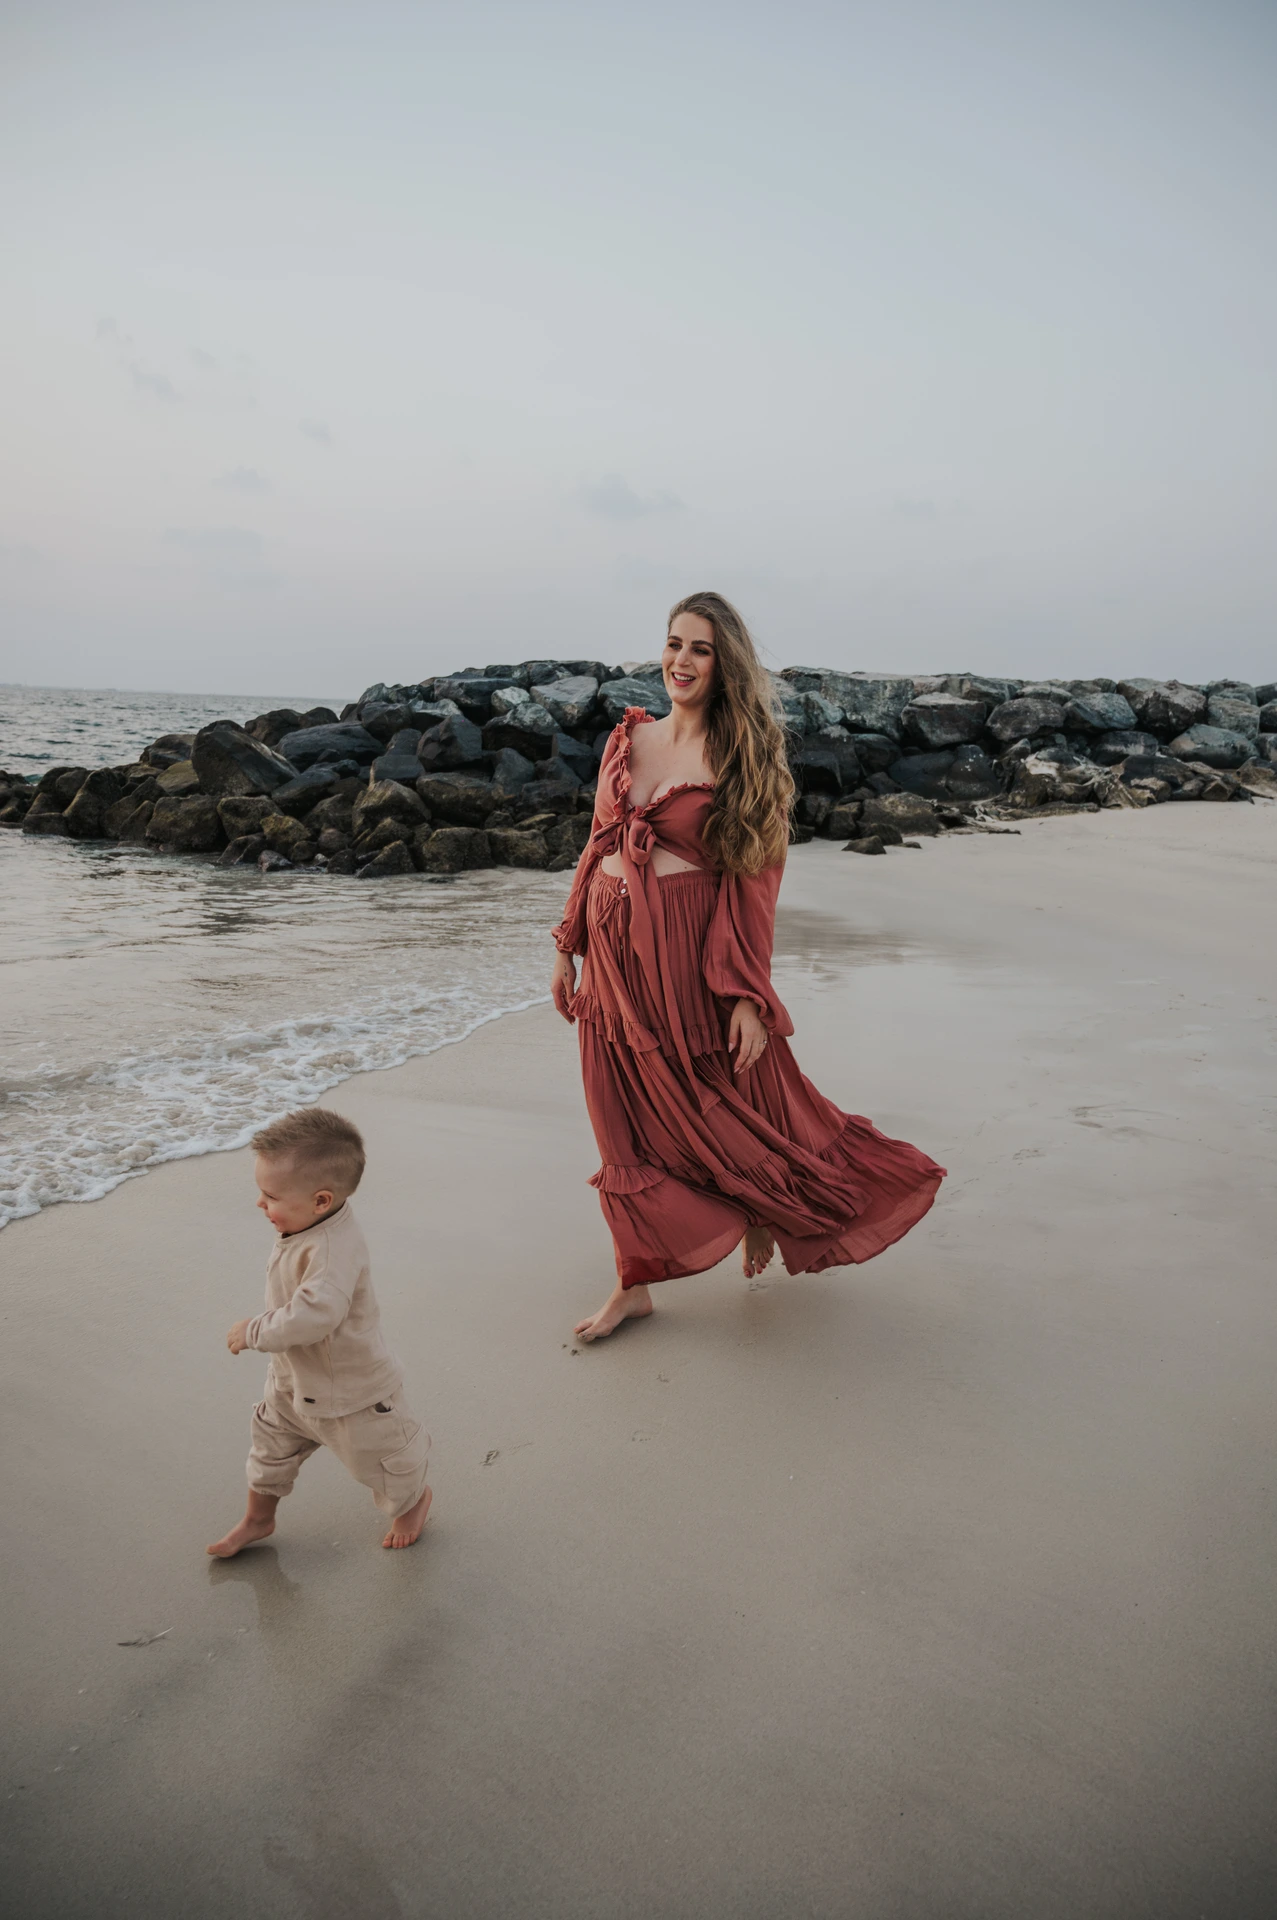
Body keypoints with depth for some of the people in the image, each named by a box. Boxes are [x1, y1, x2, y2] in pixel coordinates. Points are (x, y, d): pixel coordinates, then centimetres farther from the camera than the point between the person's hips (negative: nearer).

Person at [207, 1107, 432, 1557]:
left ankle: (412, 1500, 47)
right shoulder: (307, 1226, -10)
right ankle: (258, 1520, 49)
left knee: (379, 1454, 17)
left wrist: (254, 1333, -35)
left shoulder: (332, 1249, -39)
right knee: (271, 1443, 24)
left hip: (348, 1389, -8)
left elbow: (314, 1314, -48)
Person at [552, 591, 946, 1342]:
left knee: (730, 1102, 10)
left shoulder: (745, 757, -6)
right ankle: (636, 1283, 25)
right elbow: (598, 847, 13)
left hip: (691, 949, -5)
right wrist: (570, 948, 12)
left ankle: (763, 1211, 43)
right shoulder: (628, 739, 8)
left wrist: (750, 995, -15)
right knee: (629, 1123, 11)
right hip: (613, 950, 5)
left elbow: (755, 880, -10)